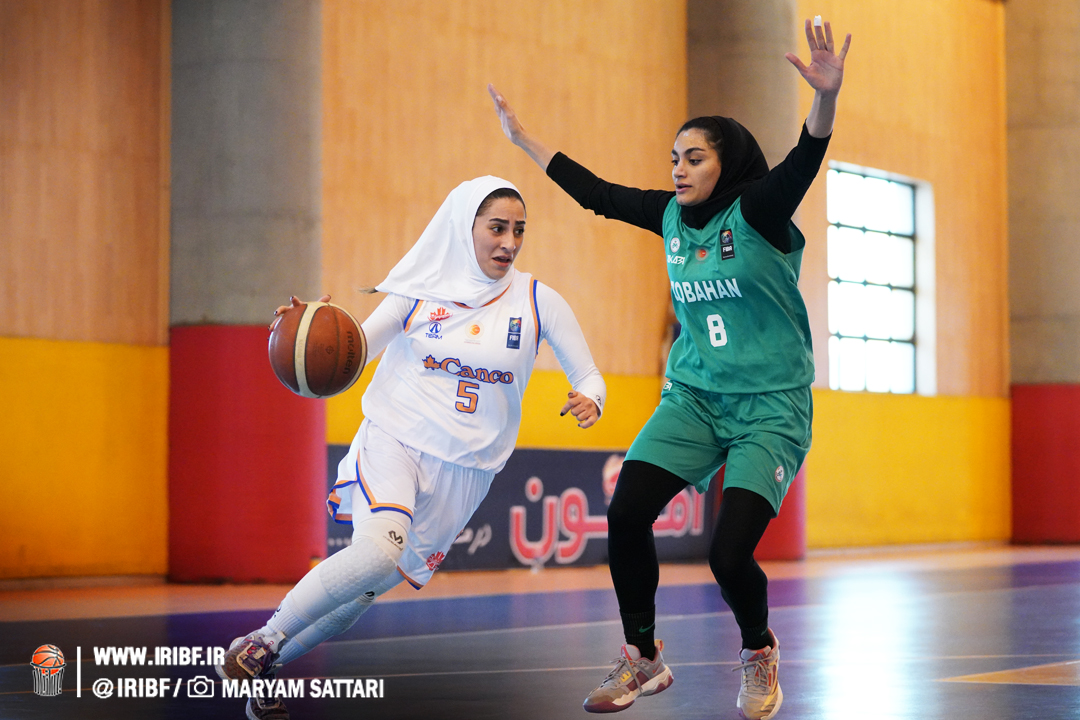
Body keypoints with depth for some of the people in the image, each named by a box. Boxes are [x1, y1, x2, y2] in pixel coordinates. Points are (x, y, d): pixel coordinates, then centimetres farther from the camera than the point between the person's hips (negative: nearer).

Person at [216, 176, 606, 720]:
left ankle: (270, 664, 30)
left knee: (366, 589, 8)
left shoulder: (536, 301, -1)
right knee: (378, 550, -30)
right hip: (394, 438, -3)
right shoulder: (419, 292, -4)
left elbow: (587, 376, 4)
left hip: (464, 468, 3)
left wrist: (591, 401, -20)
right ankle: (263, 640, -12)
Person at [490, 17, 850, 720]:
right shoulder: (672, 217, 7)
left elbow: (804, 163, -29)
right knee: (625, 514, -13)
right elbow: (593, 191, 18)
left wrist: (826, 99, -48)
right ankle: (642, 659, 7)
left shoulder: (759, 213, -10)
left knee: (730, 553, -18)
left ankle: (760, 655, 14)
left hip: (771, 405, -5)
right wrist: (522, 135, 24)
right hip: (693, 397, 6)